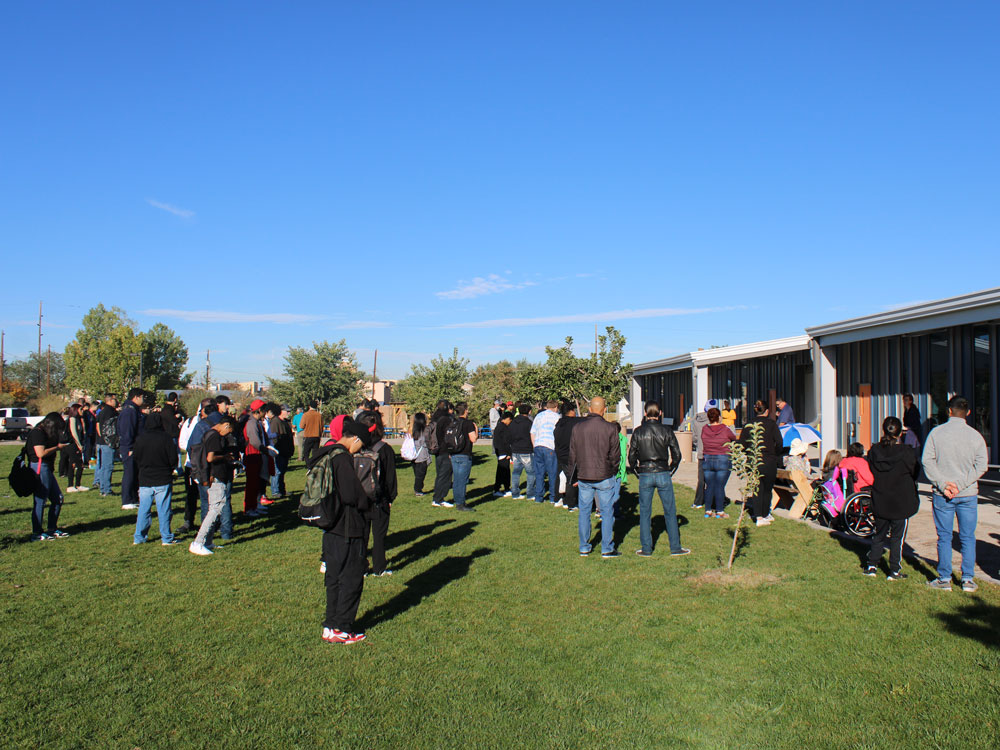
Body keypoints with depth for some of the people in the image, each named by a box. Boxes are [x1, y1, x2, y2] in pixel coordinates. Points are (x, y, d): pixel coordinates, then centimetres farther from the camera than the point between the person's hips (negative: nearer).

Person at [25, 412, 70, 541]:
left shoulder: (44, 433, 17)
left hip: (47, 469, 10)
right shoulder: (37, 432, -13)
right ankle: (36, 534, 3)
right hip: (39, 468, -10)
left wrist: (58, 445, 6)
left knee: (58, 498, 13)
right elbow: (41, 453, -21)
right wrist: (57, 447, -12)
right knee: (40, 501, -4)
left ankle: (52, 529, 21)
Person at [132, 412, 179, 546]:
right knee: (164, 510, 2)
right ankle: (166, 538, 7)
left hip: (144, 481, 3)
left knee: (143, 510, 11)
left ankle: (138, 537, 17)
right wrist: (170, 471, 12)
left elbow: (135, 459, 8)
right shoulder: (166, 438, -10)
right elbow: (173, 459, -7)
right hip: (163, 481, -3)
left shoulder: (140, 439, 0)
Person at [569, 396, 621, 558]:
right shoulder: (610, 428, -9)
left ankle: (584, 548, 18)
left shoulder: (577, 427, 1)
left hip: (584, 478, 3)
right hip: (604, 478, -3)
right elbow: (615, 455, -4)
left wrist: (573, 475, 16)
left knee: (584, 511, 12)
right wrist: (613, 471, 13)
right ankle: (607, 549, 9)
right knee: (607, 512, 6)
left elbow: (572, 455, 7)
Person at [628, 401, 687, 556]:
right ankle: (675, 547, 14)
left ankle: (646, 549, 11)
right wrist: (670, 471, 12)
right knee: (670, 512, 9)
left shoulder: (638, 431, -2)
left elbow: (631, 456, 1)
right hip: (663, 475, 0)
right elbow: (677, 454, 0)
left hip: (644, 475, 0)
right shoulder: (667, 430, -2)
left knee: (644, 513, 8)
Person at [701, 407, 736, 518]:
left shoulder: (704, 429, -2)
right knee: (720, 486, 1)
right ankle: (719, 511, 5)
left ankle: (708, 511, 12)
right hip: (723, 460, -3)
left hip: (707, 460, 3)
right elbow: (733, 438, 7)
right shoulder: (725, 429, -9)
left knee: (709, 486, 9)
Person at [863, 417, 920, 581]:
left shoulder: (874, 451, -7)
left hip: (879, 502, 3)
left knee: (879, 534, 17)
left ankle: (872, 566, 21)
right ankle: (894, 571, 13)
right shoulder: (907, 453, -16)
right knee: (897, 537, 8)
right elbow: (915, 473, -2)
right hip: (902, 504, -3)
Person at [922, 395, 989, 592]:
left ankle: (944, 579, 11)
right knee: (968, 538, 11)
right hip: (968, 495, 1)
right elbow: (982, 465, -7)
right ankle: (968, 580, 14)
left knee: (944, 537, 6)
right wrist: (960, 484, -9)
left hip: (942, 495, -1)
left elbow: (927, 461, -9)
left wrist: (943, 484, -10)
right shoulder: (975, 435, -1)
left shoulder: (936, 432, -4)